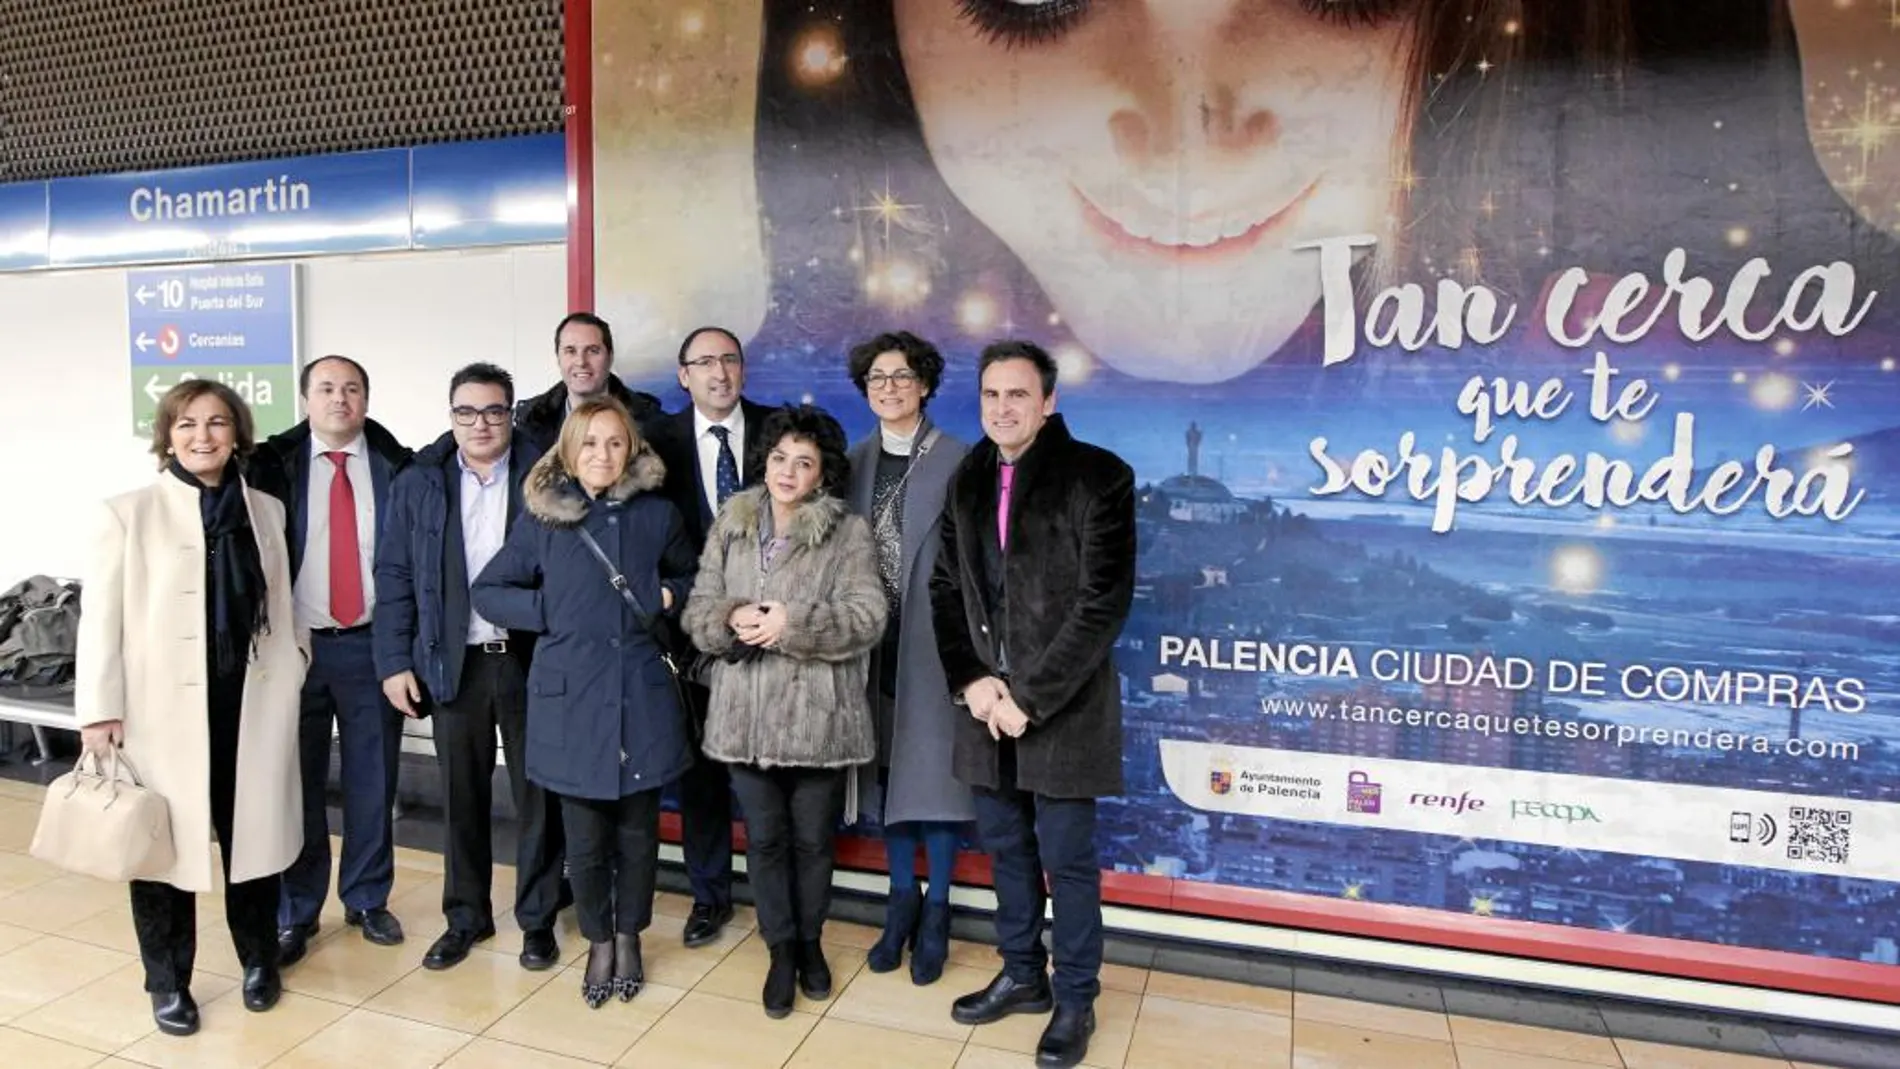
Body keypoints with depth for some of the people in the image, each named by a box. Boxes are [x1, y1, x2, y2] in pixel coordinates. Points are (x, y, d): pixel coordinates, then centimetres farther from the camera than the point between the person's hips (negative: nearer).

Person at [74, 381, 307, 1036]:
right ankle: (167, 982, 24)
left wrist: (294, 663, 7)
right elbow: (100, 617, -4)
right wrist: (100, 710, -7)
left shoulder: (266, 511, 8)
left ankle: (258, 961, 31)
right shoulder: (130, 513, -1)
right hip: (165, 706, -2)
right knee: (165, 841, 5)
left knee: (253, 833, 11)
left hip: (254, 701, 3)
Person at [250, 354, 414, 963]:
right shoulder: (272, 465, 1)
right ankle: (295, 912, 24)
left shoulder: (397, 467, 1)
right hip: (294, 645, 0)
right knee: (296, 783, 8)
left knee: (372, 781, 10)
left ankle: (367, 899, 27)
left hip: (371, 645, 0)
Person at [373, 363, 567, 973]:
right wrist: (395, 662, -1)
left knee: (537, 794, 8)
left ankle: (537, 919, 24)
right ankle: (466, 916, 30)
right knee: (462, 797, 13)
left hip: (532, 660, -2)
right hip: (454, 663, 2)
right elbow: (394, 577, 4)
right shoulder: (418, 484, 4)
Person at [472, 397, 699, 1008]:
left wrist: (670, 596, -2)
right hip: (571, 699, -1)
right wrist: (549, 611, -5)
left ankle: (629, 937, 35)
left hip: (642, 696, 1)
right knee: (585, 838, 8)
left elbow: (690, 579, 18)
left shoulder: (658, 515, 2)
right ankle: (599, 942, 32)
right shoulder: (543, 519, 0)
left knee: (638, 832, 12)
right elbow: (486, 592, 7)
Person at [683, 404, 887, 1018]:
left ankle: (810, 941, 35)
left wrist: (794, 622, -22)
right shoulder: (730, 527, 7)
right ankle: (781, 948, 30)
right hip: (747, 712, 3)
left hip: (819, 713, -2)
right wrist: (731, 619, -16)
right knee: (764, 837, 12)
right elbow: (698, 610, 6)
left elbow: (868, 617, -13)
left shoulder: (848, 532, -4)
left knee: (813, 838, 12)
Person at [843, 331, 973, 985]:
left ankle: (935, 912, 21)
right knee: (886, 767, 13)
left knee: (934, 769, 4)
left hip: (932, 639, -4)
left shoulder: (956, 461, -8)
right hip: (874, 640, 5)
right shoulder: (857, 461, 8)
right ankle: (901, 899, 29)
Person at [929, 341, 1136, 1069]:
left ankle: (1075, 1000, 26)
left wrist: (1031, 698, -16)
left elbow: (1104, 602, -15)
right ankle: (1022, 975, 36)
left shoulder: (1096, 476, -9)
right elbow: (947, 589, 10)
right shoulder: (969, 480, 9)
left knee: (1067, 859, 6)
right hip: (987, 701, 6)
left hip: (1063, 707, -5)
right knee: (1006, 849, 17)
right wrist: (970, 681, -5)